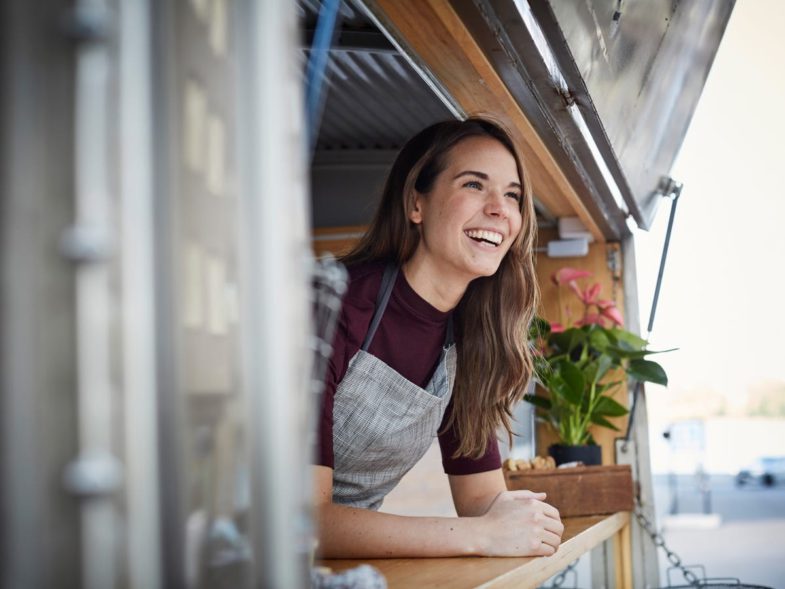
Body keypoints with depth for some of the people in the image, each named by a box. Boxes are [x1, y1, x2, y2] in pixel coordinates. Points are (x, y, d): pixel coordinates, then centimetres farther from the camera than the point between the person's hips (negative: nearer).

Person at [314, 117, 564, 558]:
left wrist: (516, 515, -16)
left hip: (355, 559, 6)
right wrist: (482, 535, -27)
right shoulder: (333, 304, -20)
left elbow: (481, 493, 7)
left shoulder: (466, 340, 1)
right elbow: (301, 517, -25)